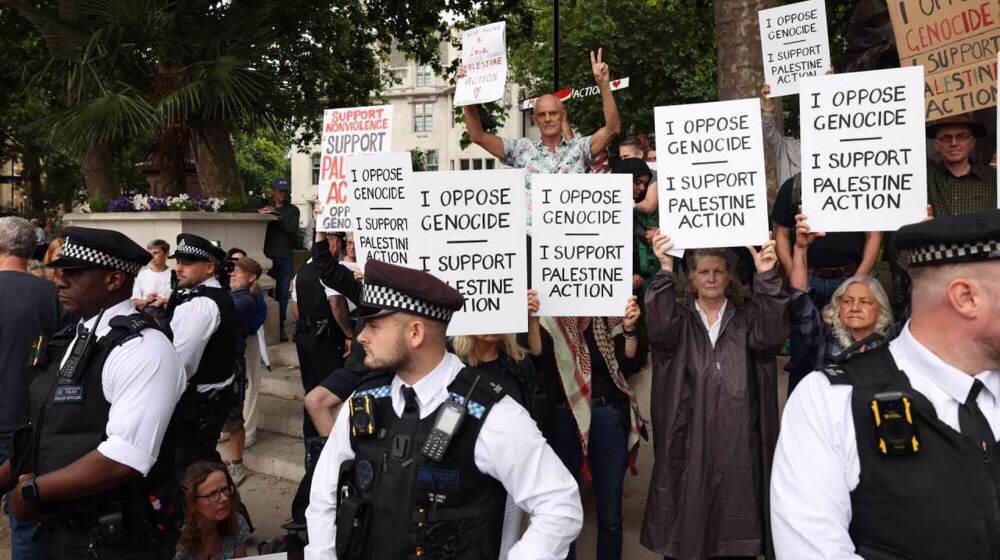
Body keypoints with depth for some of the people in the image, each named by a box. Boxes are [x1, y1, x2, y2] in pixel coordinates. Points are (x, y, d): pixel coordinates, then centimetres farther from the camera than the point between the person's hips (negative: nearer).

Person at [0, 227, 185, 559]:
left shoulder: (143, 349, -20)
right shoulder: (71, 339, 8)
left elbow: (123, 461, -26)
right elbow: (46, 432, 15)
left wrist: (33, 490, -17)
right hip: (58, 529, 8)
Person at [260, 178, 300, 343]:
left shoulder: (292, 210, 11)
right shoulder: (264, 208, 12)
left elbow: (293, 230, -5)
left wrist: (276, 216, -11)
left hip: (285, 257, 1)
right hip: (267, 255, 0)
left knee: (282, 293, 1)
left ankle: (280, 327, 6)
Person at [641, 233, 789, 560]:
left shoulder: (746, 320, 11)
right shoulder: (680, 321, 9)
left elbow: (770, 335, -10)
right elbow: (659, 328, -14)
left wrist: (766, 276, -22)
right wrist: (665, 270, -26)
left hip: (737, 442, 1)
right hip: (688, 442, 0)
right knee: (685, 530, 1)